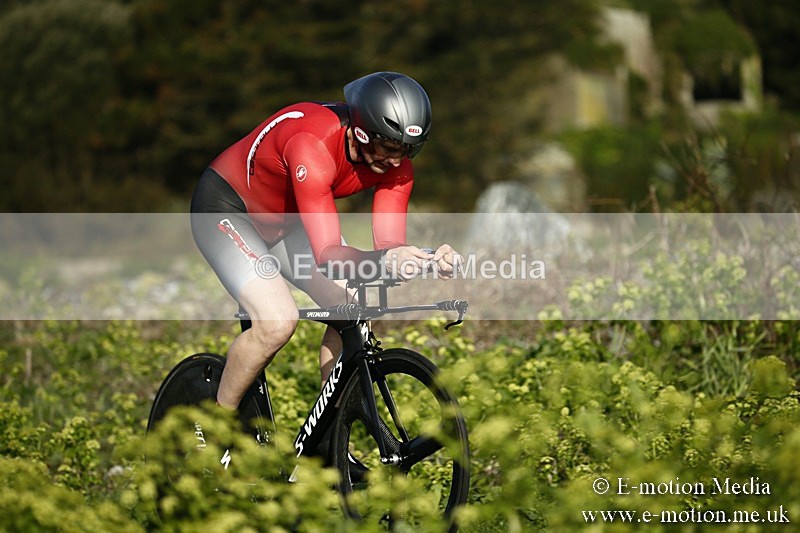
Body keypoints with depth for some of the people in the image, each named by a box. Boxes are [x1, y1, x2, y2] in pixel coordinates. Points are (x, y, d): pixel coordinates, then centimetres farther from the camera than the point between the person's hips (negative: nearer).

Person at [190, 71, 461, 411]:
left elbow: (389, 245, -23)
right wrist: (384, 260, -60)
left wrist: (429, 260, -44)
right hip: (226, 209, -7)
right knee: (278, 320, -25)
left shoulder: (395, 162, -18)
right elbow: (327, 254, -42)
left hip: (287, 220, 7)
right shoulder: (313, 144, -39)